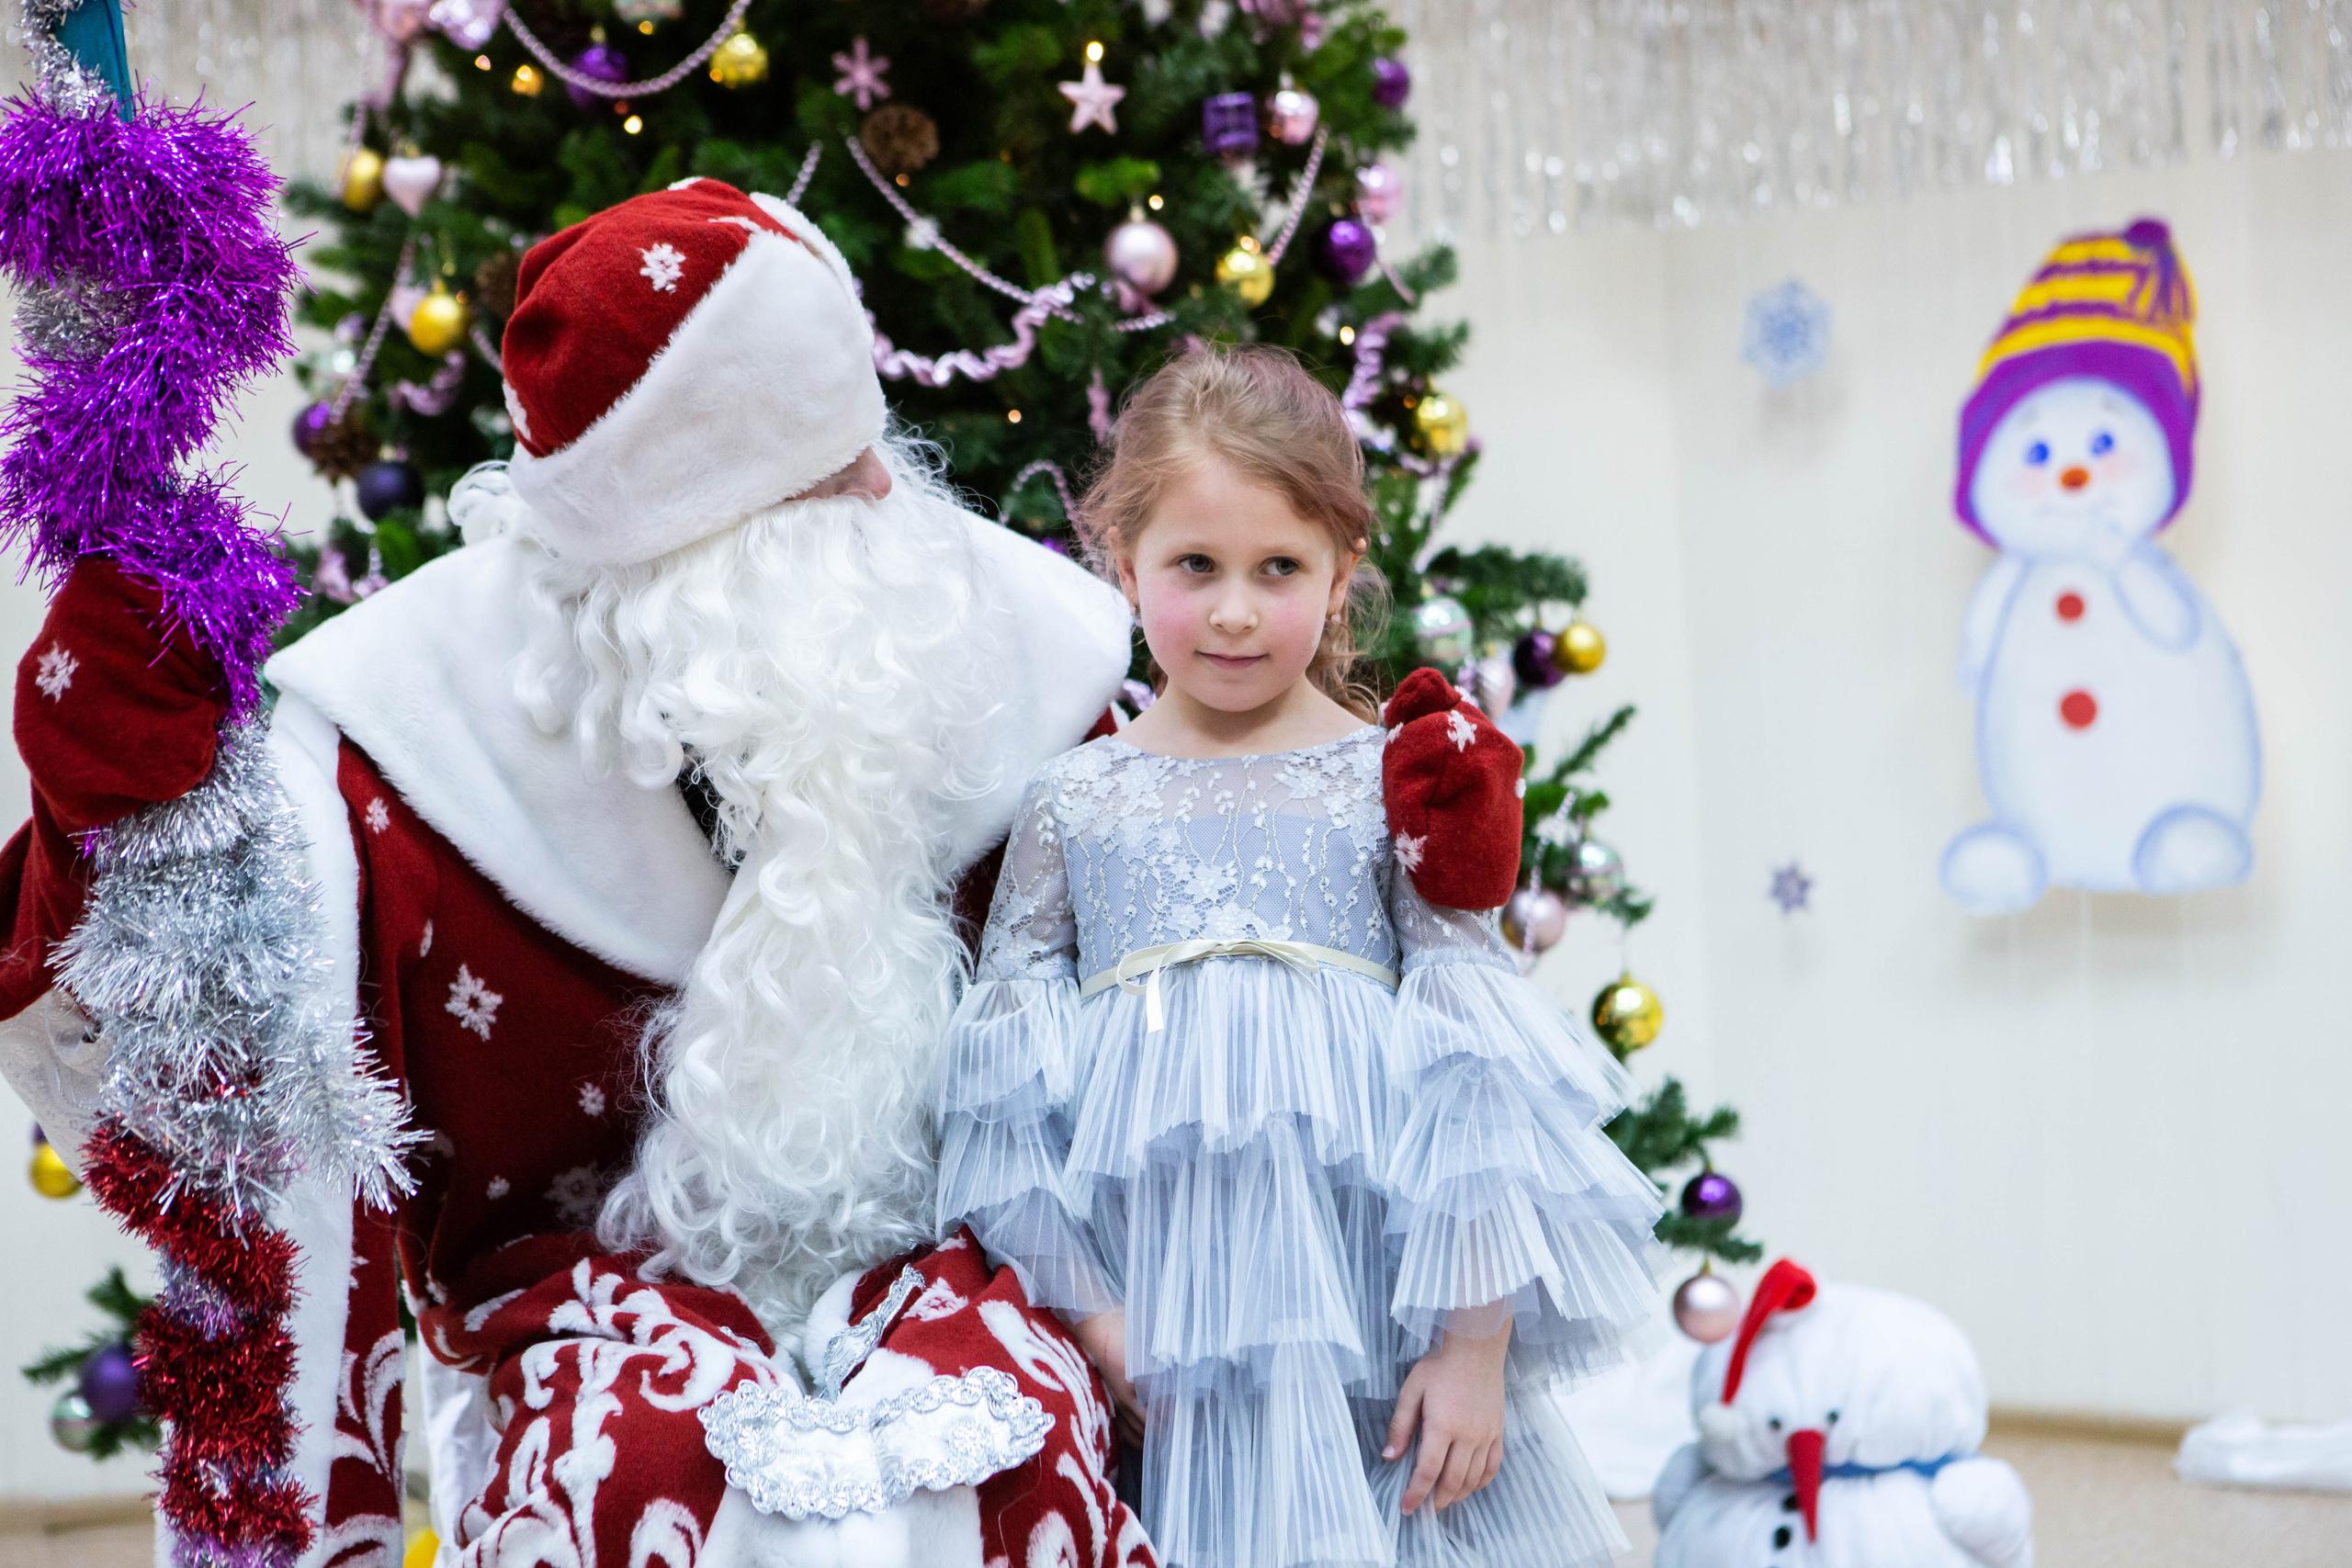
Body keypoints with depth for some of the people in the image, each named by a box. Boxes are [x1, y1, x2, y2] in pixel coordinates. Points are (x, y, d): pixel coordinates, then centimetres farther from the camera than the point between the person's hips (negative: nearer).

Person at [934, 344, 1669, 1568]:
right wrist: (1080, 1308, -1)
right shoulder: (1074, 802, 5)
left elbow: (1472, 1073, -1)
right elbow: (1004, 1071, 6)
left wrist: (1474, 1343, -5)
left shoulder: (1401, 787, 1)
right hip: (1162, 1333, 1)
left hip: (1376, 1327, -1)